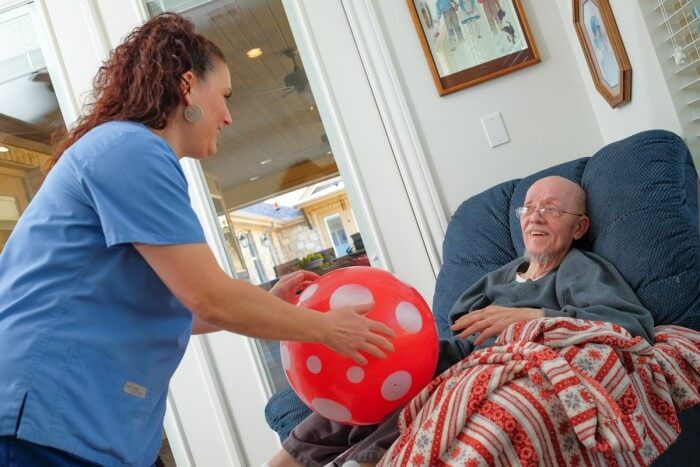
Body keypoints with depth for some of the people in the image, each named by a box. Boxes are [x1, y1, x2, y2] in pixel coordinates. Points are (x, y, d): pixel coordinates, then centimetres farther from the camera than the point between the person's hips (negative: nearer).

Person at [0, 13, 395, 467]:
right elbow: (209, 297, -20)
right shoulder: (132, 148, -14)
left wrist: (269, 302, 12)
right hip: (53, 418, -10)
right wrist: (325, 328, -7)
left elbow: (173, 312, 18)